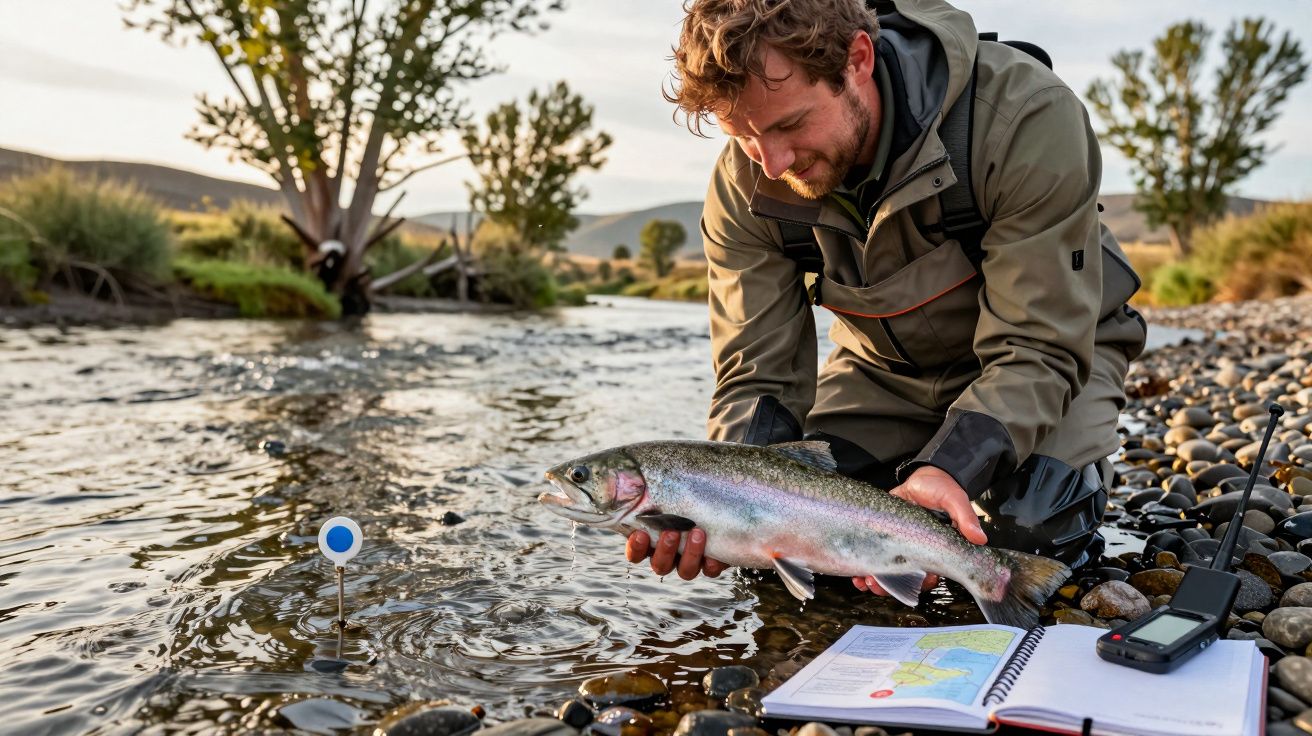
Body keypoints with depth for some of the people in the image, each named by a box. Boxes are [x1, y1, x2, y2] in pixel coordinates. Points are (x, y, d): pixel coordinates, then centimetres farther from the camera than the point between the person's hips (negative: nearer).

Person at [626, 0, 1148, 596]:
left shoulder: (1027, 116, -34)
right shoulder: (745, 186, -22)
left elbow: (1037, 352, -32)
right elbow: (759, 374, -19)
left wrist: (950, 469, -49)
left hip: (1055, 346, -3)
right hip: (887, 365, 3)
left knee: (1037, 533, -26)